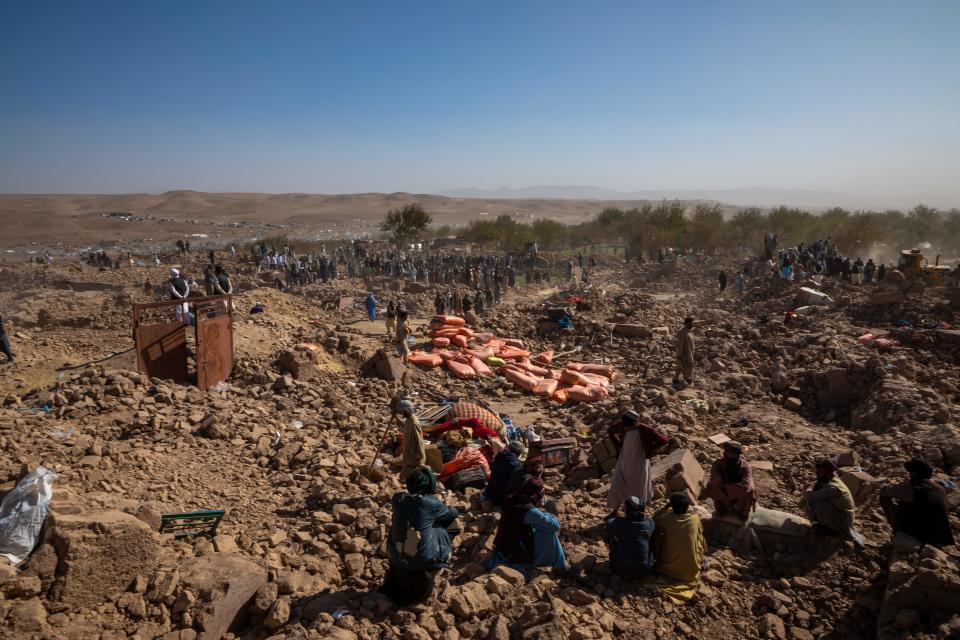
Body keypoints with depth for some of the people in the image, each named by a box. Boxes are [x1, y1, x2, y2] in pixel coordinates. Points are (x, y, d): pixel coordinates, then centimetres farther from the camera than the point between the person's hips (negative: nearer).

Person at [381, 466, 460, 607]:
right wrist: (454, 510, 22)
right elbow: (451, 513, -1)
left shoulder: (397, 498, -8)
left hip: (396, 556, 6)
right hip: (422, 558, -6)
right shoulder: (430, 503, -19)